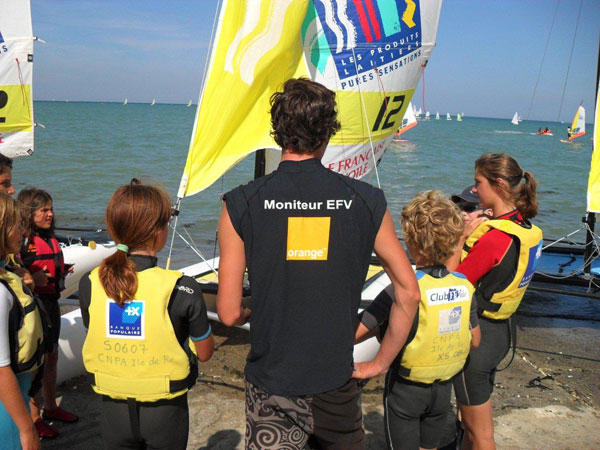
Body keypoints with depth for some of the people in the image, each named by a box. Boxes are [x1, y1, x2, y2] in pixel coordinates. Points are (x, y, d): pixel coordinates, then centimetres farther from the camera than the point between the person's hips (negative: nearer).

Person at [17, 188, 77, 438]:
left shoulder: (50, 237, 9)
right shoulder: (20, 241, -16)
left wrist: (63, 272, 6)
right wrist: (31, 280, -32)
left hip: (51, 303, 8)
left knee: (51, 357, 18)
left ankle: (50, 407, 34)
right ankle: (34, 418, 14)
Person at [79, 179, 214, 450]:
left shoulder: (89, 285, -11)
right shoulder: (183, 290, -22)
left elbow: (96, 340, 4)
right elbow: (204, 353, -8)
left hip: (113, 409, 3)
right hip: (165, 412, -2)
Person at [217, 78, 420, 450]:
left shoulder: (241, 205, -12)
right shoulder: (367, 201, -7)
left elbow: (230, 314, -8)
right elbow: (409, 293, -2)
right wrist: (380, 363, 9)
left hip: (274, 387, -2)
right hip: (337, 384, 3)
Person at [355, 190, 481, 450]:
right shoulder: (464, 286, -10)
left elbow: (353, 334, -26)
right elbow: (475, 341, 2)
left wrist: (381, 325, -7)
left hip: (406, 389, -5)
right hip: (444, 388, 5)